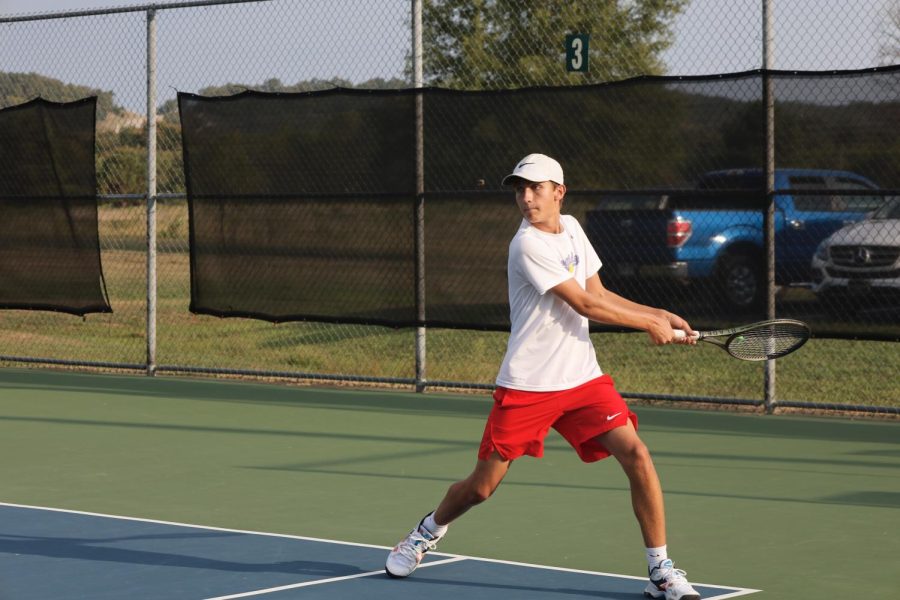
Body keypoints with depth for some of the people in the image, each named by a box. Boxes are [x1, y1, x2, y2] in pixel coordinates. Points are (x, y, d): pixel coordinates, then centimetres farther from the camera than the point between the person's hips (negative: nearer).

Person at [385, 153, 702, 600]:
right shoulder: (529, 245, -16)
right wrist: (649, 324, -7)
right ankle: (428, 533, 36)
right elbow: (586, 305, -16)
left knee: (636, 455, -13)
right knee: (481, 487, 4)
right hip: (526, 385, -5)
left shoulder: (571, 228, 8)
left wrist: (661, 315, 5)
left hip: (583, 378, 6)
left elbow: (598, 293, 16)